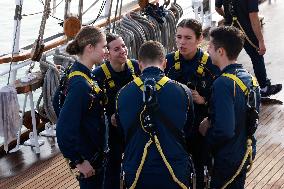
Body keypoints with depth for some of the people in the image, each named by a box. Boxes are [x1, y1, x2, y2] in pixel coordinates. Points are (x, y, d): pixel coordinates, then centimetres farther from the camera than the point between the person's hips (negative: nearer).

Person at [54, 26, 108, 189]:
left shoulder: (79, 73, 2)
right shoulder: (81, 85, -27)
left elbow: (58, 100, 15)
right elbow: (65, 128, -29)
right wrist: (79, 161, -20)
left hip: (95, 150, 9)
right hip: (88, 157, -9)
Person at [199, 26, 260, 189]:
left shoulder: (224, 84, -26)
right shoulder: (249, 78, 2)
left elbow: (225, 131, -31)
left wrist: (207, 132, -10)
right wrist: (212, 121, 6)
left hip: (228, 158, -8)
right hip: (246, 151, 8)